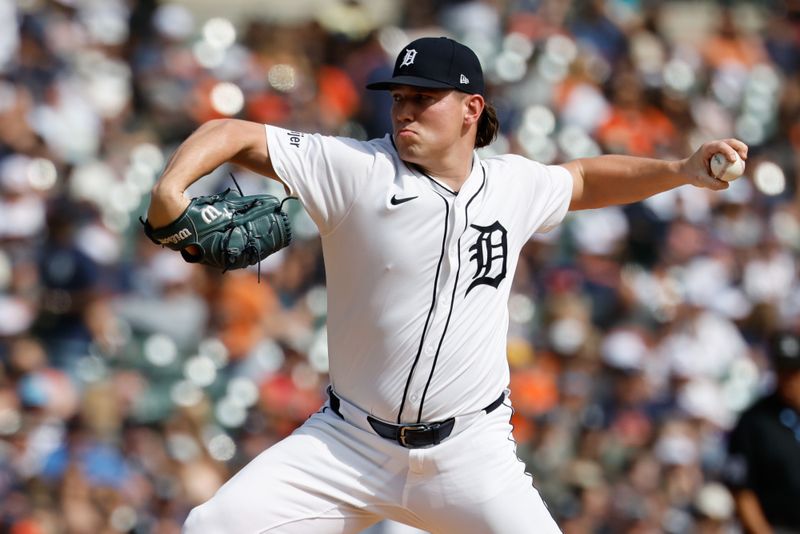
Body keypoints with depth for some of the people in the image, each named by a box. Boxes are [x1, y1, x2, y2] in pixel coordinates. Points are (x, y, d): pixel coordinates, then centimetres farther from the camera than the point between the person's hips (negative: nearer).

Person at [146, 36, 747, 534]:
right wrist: (170, 187, -30)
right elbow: (233, 135, -11)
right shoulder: (354, 169, -8)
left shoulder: (515, 186, 3)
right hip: (350, 443, -1)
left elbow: (587, 180, 24)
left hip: (471, 452, 1)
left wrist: (680, 171, 11)